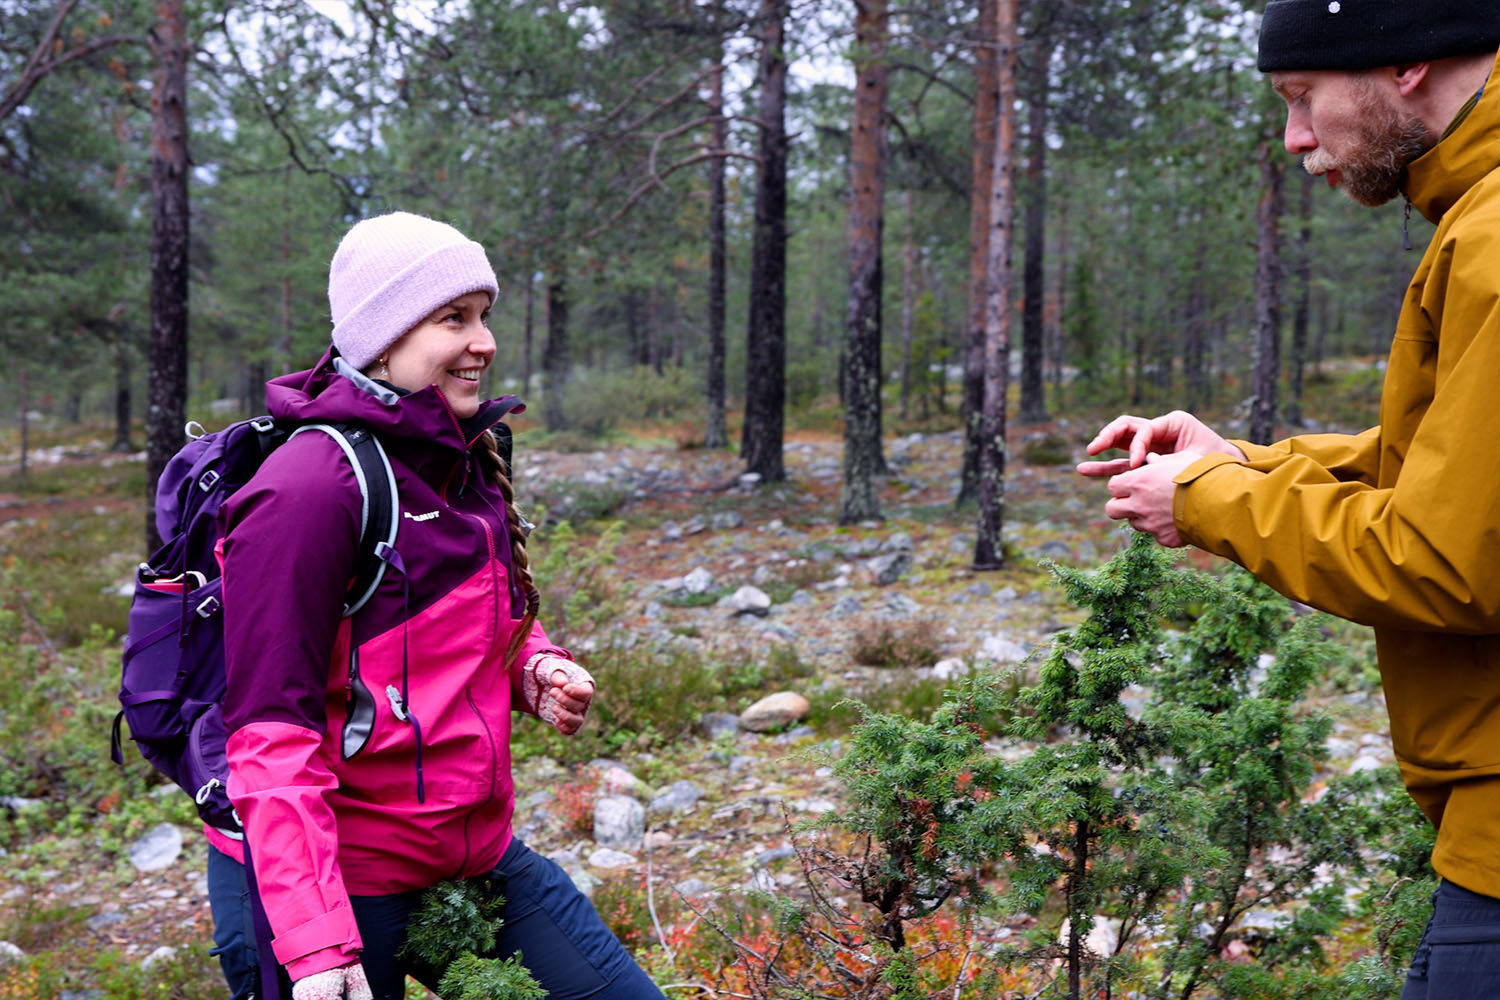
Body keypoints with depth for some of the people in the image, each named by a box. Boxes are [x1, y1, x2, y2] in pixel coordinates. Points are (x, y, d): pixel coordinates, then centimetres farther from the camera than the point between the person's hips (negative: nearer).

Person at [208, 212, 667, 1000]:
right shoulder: (309, 488, -19)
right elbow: (270, 728, -21)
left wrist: (537, 669, -1)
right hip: (331, 880, -8)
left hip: (477, 857, 8)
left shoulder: (466, 462, 6)